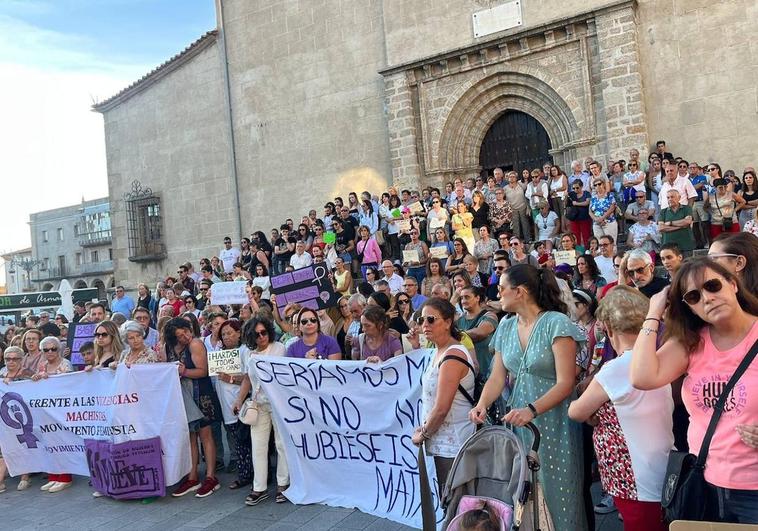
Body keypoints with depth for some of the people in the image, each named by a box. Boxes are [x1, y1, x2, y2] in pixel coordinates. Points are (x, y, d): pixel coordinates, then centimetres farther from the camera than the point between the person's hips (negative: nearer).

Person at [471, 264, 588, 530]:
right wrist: (482, 405, -13)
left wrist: (532, 410, -29)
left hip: (553, 422, -5)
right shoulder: (505, 326, 7)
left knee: (555, 493, 3)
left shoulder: (556, 323, -12)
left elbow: (565, 383, -17)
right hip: (519, 420, 6)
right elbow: (497, 377, 5)